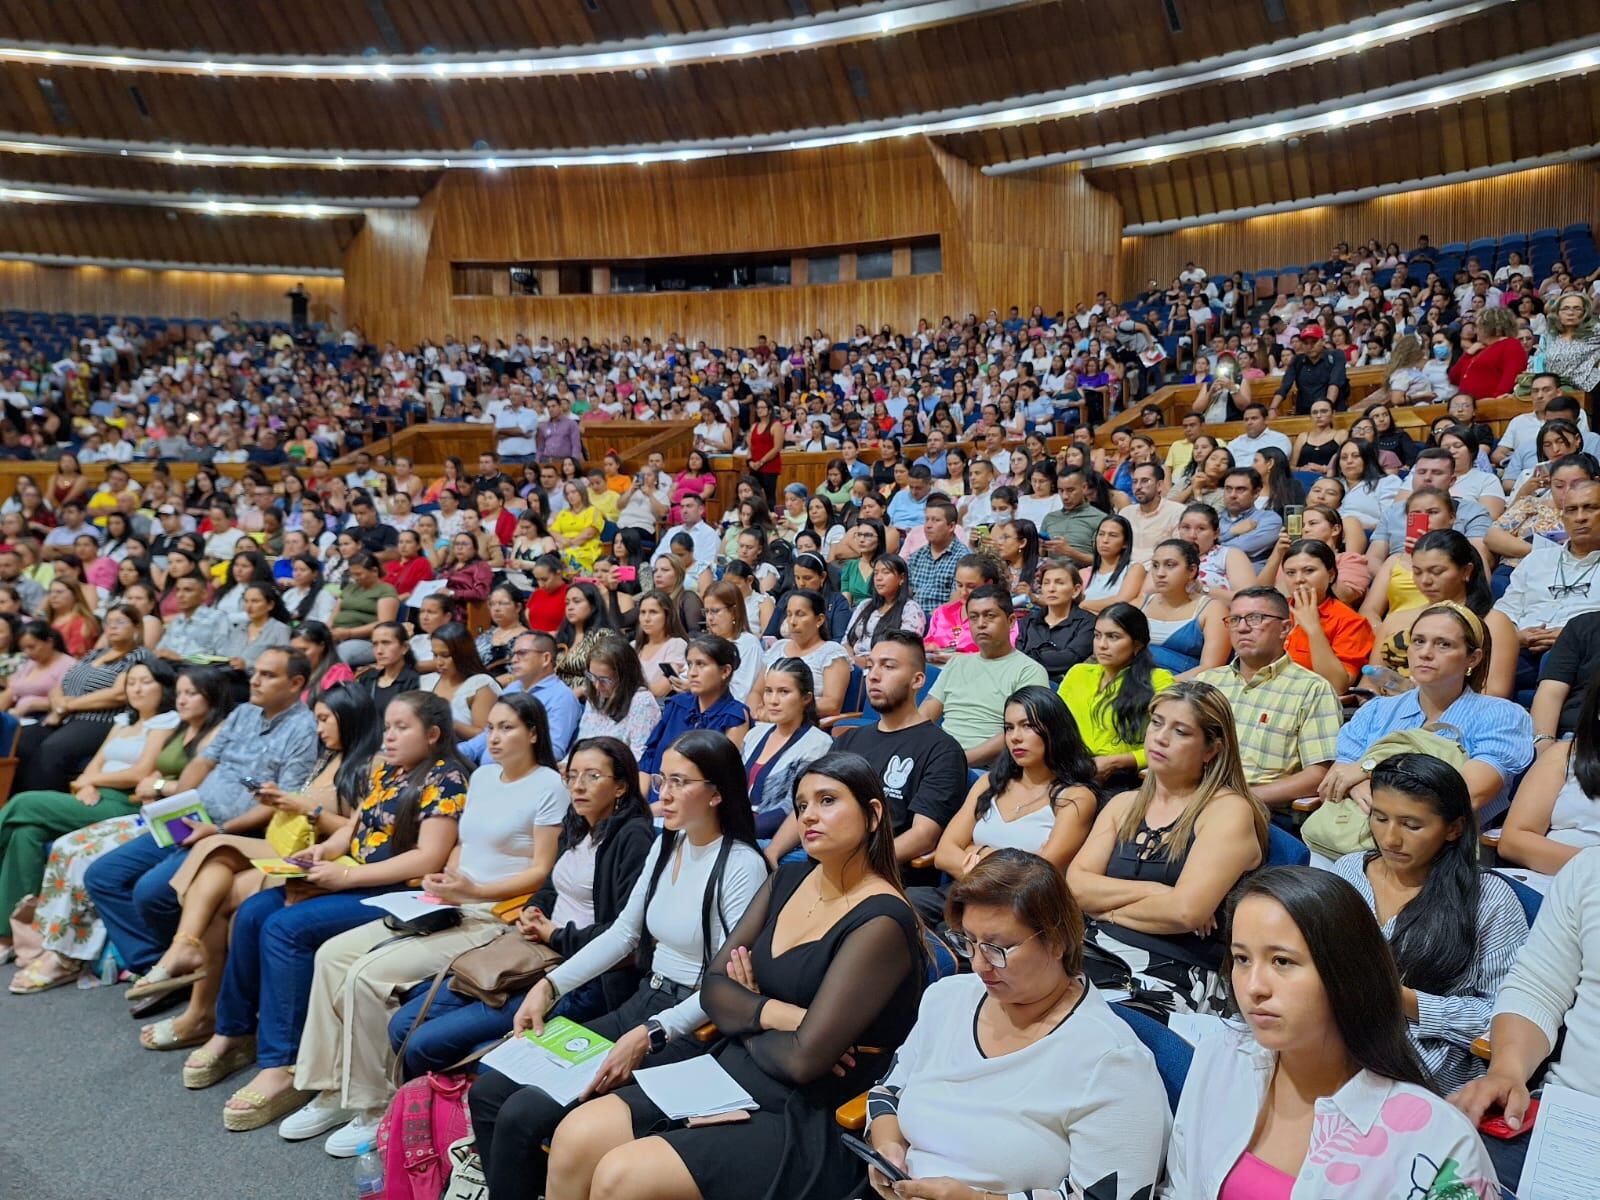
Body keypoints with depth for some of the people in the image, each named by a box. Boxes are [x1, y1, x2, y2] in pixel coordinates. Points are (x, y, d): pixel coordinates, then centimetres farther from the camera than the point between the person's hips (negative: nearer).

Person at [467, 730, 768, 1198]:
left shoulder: (742, 865, -17)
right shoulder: (665, 845, 8)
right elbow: (623, 933, 13)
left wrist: (649, 1036, -26)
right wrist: (549, 987, 3)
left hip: (689, 1032, -8)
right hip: (641, 1003, 8)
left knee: (523, 1115, -19)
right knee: (488, 1092, -1)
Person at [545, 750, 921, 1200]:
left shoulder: (882, 921, -17)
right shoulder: (787, 880, 7)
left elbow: (804, 1058, -20)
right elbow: (714, 987, 5)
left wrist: (746, 1017, -1)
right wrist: (774, 1013, -14)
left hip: (804, 1118, -7)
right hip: (728, 1076, 7)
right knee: (575, 1138, -10)